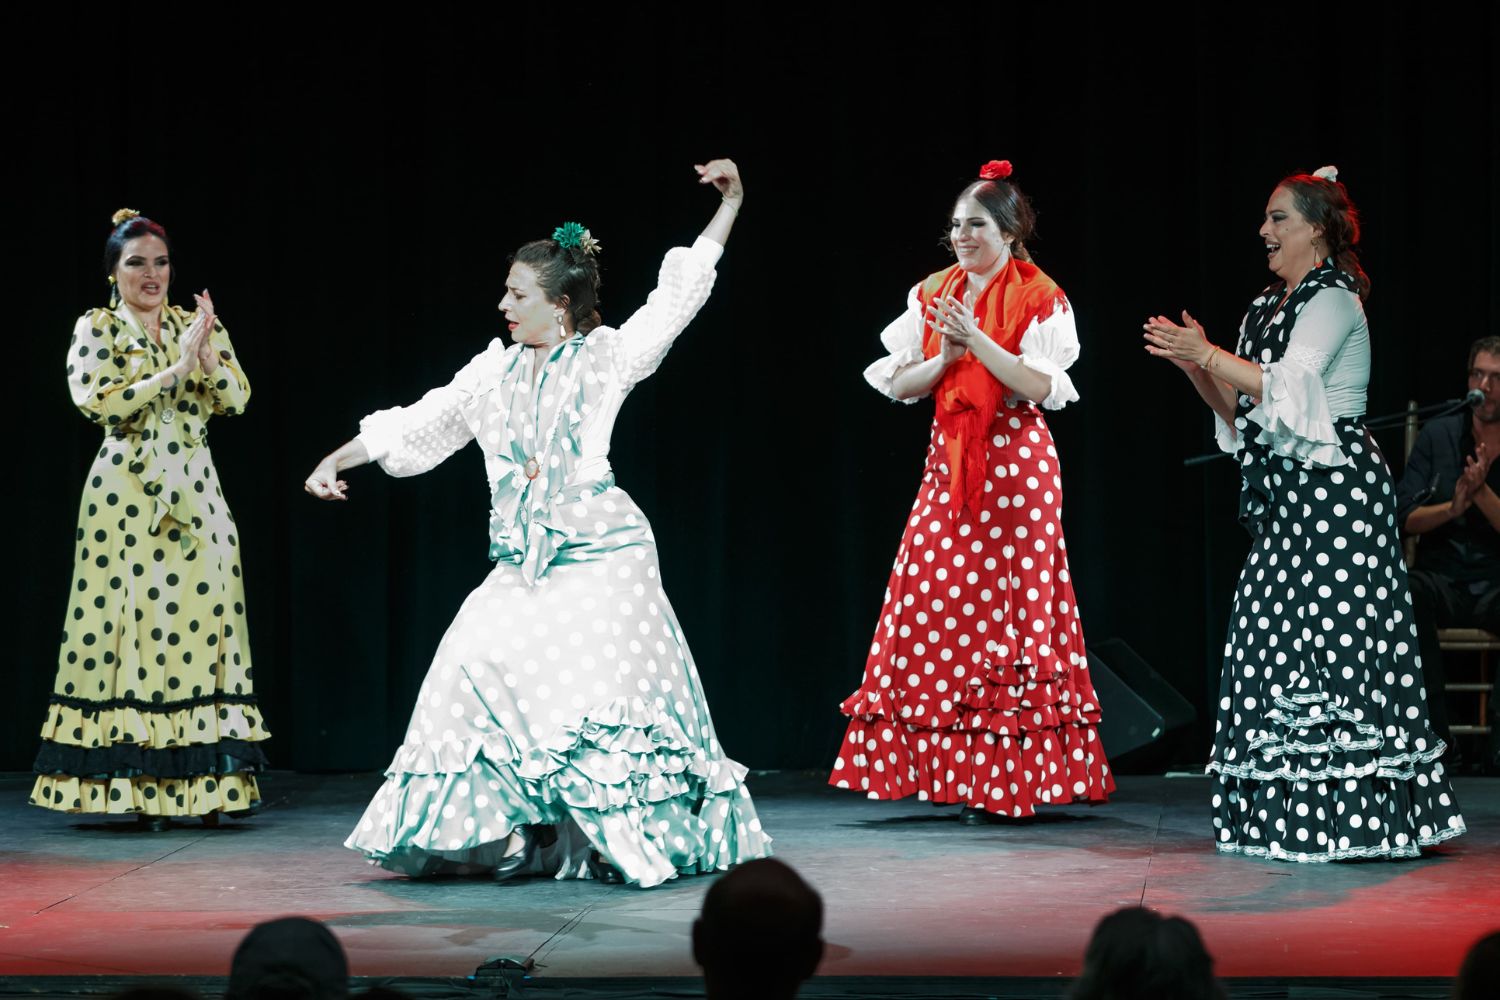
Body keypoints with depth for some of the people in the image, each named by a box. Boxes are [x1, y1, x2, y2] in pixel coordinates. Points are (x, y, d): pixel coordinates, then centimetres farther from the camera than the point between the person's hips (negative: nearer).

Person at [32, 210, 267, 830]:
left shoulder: (196, 327, 13)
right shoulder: (96, 329, 3)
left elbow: (236, 399, 4)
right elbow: (99, 401, -12)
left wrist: (206, 355, -13)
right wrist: (176, 369, -14)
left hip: (194, 494, 4)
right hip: (127, 498, -3)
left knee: (197, 622, -1)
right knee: (132, 622, -5)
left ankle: (201, 784, 0)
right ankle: (134, 785, -3)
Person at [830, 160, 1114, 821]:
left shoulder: (1039, 297, -3)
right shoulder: (932, 294, 11)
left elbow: (1042, 386, -13)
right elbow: (899, 383, 7)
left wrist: (979, 342, -21)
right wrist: (948, 357, -10)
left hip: (1016, 465, -5)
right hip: (949, 463, 5)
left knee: (1006, 611, -5)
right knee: (931, 605, -1)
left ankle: (1004, 780, -1)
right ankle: (945, 768, 7)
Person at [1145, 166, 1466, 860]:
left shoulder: (1334, 301, -7)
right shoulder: (1270, 308, 19)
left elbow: (1287, 388, -19)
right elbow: (1242, 416, 18)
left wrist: (1211, 356, -15)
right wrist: (1197, 368, 4)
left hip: (1334, 489, -9)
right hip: (1285, 496, 9)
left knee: (1330, 636, -10)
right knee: (1279, 639, 5)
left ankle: (1352, 817, -6)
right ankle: (1290, 812, 9)